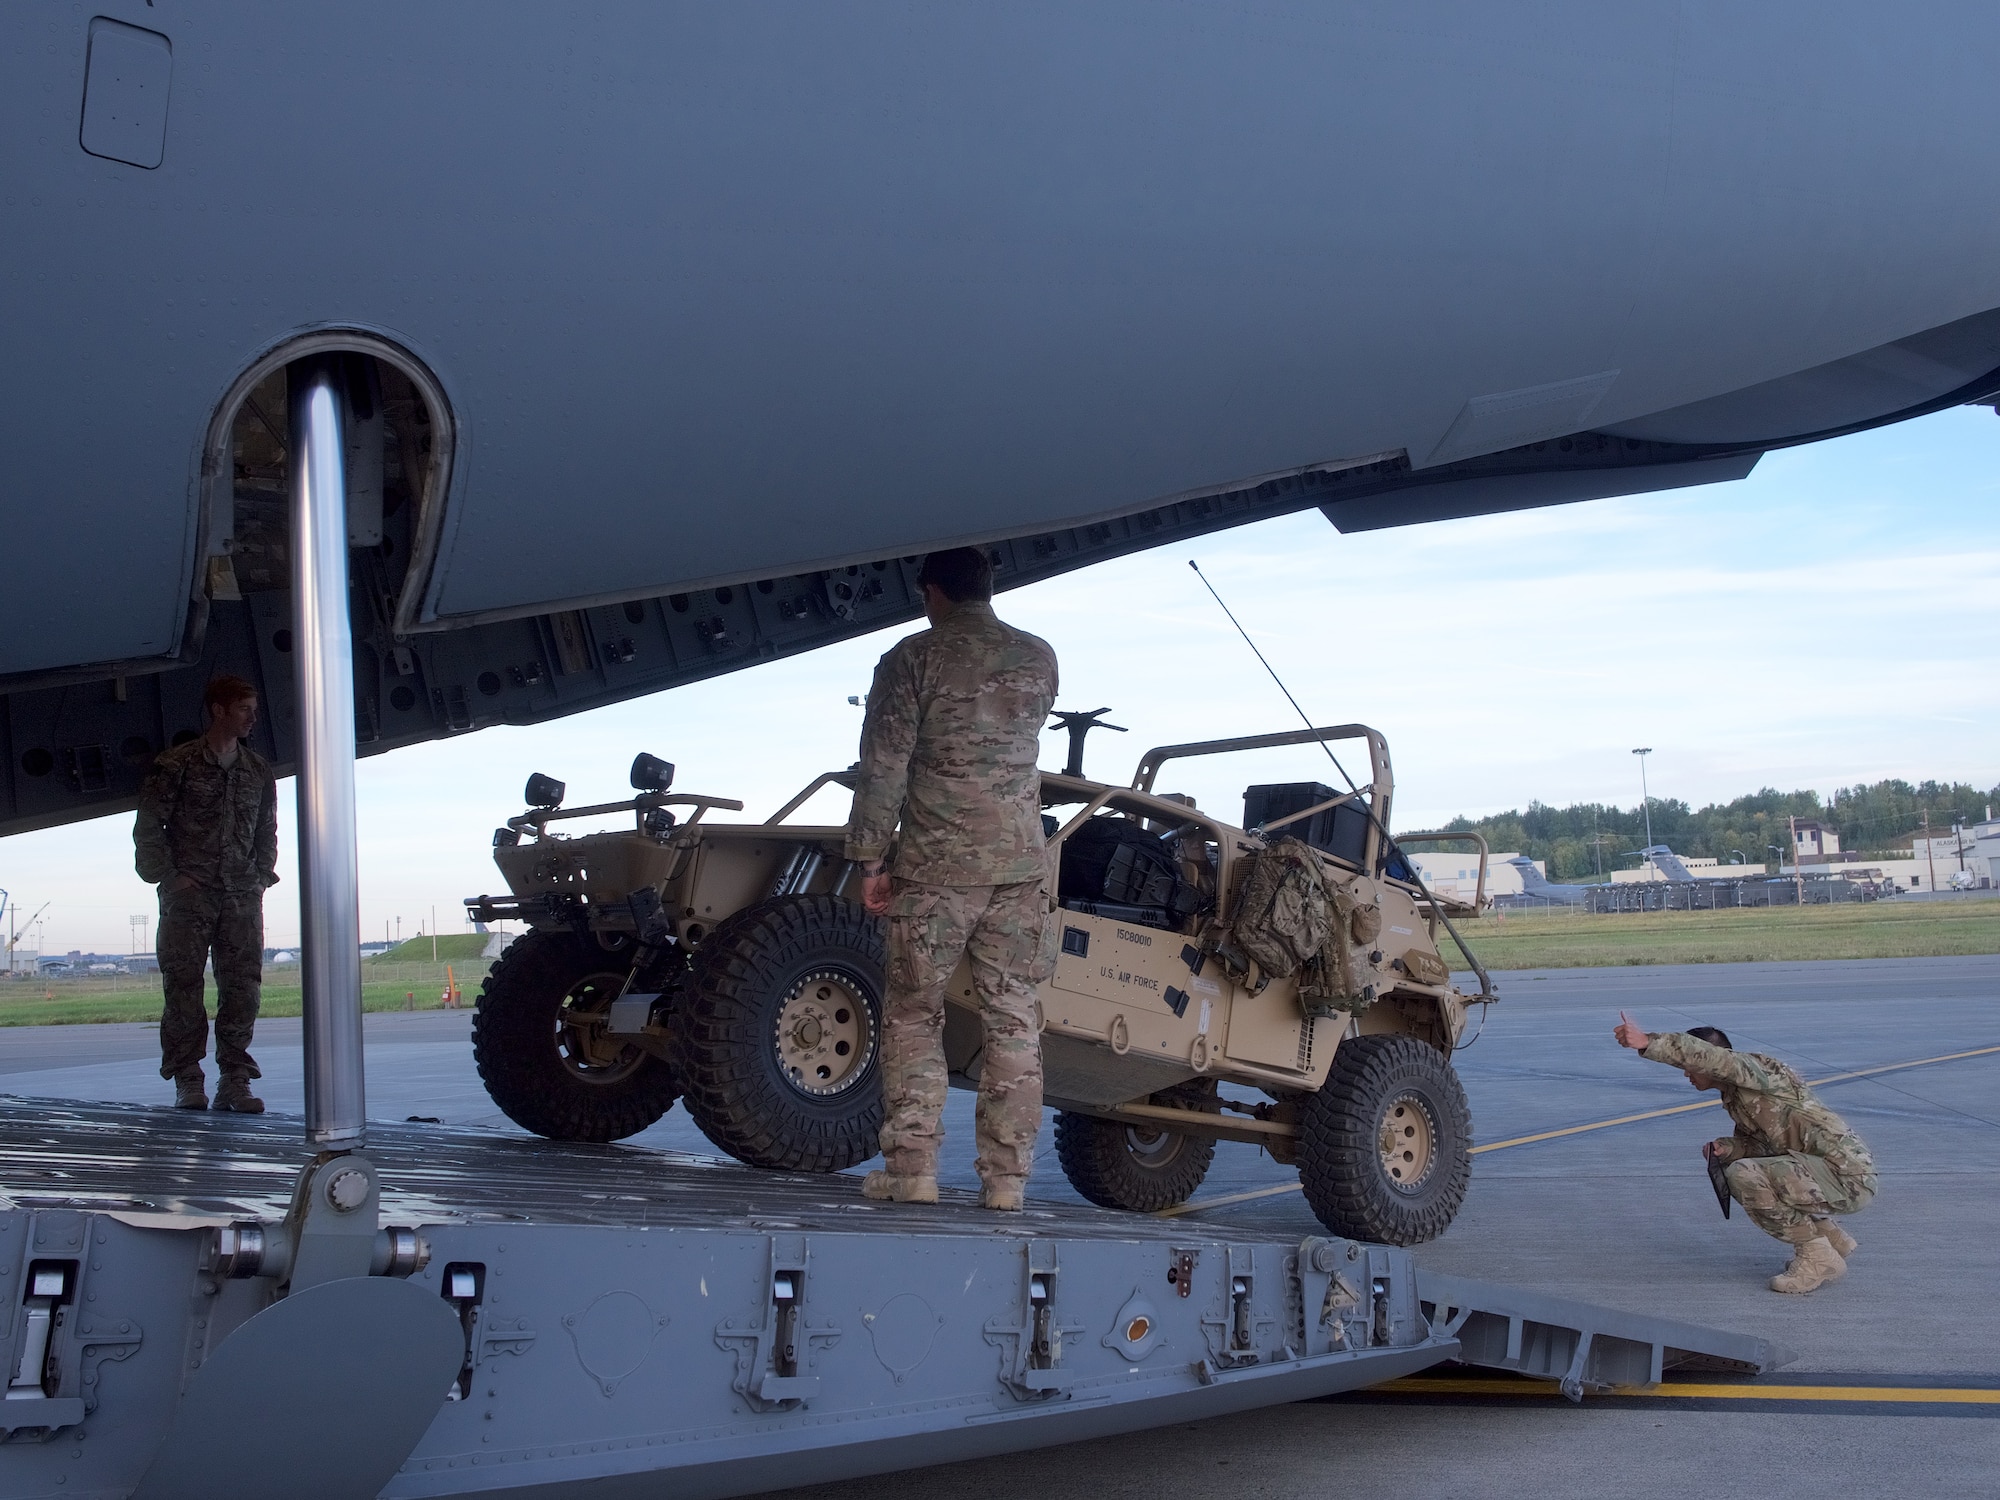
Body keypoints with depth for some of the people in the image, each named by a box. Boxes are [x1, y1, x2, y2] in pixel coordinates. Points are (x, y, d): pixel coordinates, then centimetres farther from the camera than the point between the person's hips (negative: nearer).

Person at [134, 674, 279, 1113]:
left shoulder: (259, 770, 15)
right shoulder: (177, 764, 0)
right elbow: (148, 826, 0)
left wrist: (262, 876, 9)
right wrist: (168, 876, -8)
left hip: (242, 896, 4)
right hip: (188, 893, -4)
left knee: (243, 986, -1)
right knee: (184, 985, -5)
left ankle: (234, 1081, 3)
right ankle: (187, 1082, 0)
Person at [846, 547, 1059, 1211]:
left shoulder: (913, 658, -4)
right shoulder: (1038, 659, 10)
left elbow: (882, 766, -7)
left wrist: (870, 859, -2)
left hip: (935, 865, -3)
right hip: (1019, 864, 3)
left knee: (914, 1015, 6)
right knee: (1012, 1018, 6)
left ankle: (912, 1170, 2)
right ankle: (1006, 1176, 5)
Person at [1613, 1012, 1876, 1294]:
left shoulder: (1755, 1067, -14)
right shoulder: (1735, 1096, 14)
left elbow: (1708, 1056, -33)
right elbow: (1754, 1146, 17)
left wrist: (1647, 1043, -39)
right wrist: (1724, 1148, -4)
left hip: (1848, 1175, -10)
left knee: (1745, 1176, -23)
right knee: (1731, 1169, 18)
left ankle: (1819, 1258, -8)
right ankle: (1833, 1239, 22)